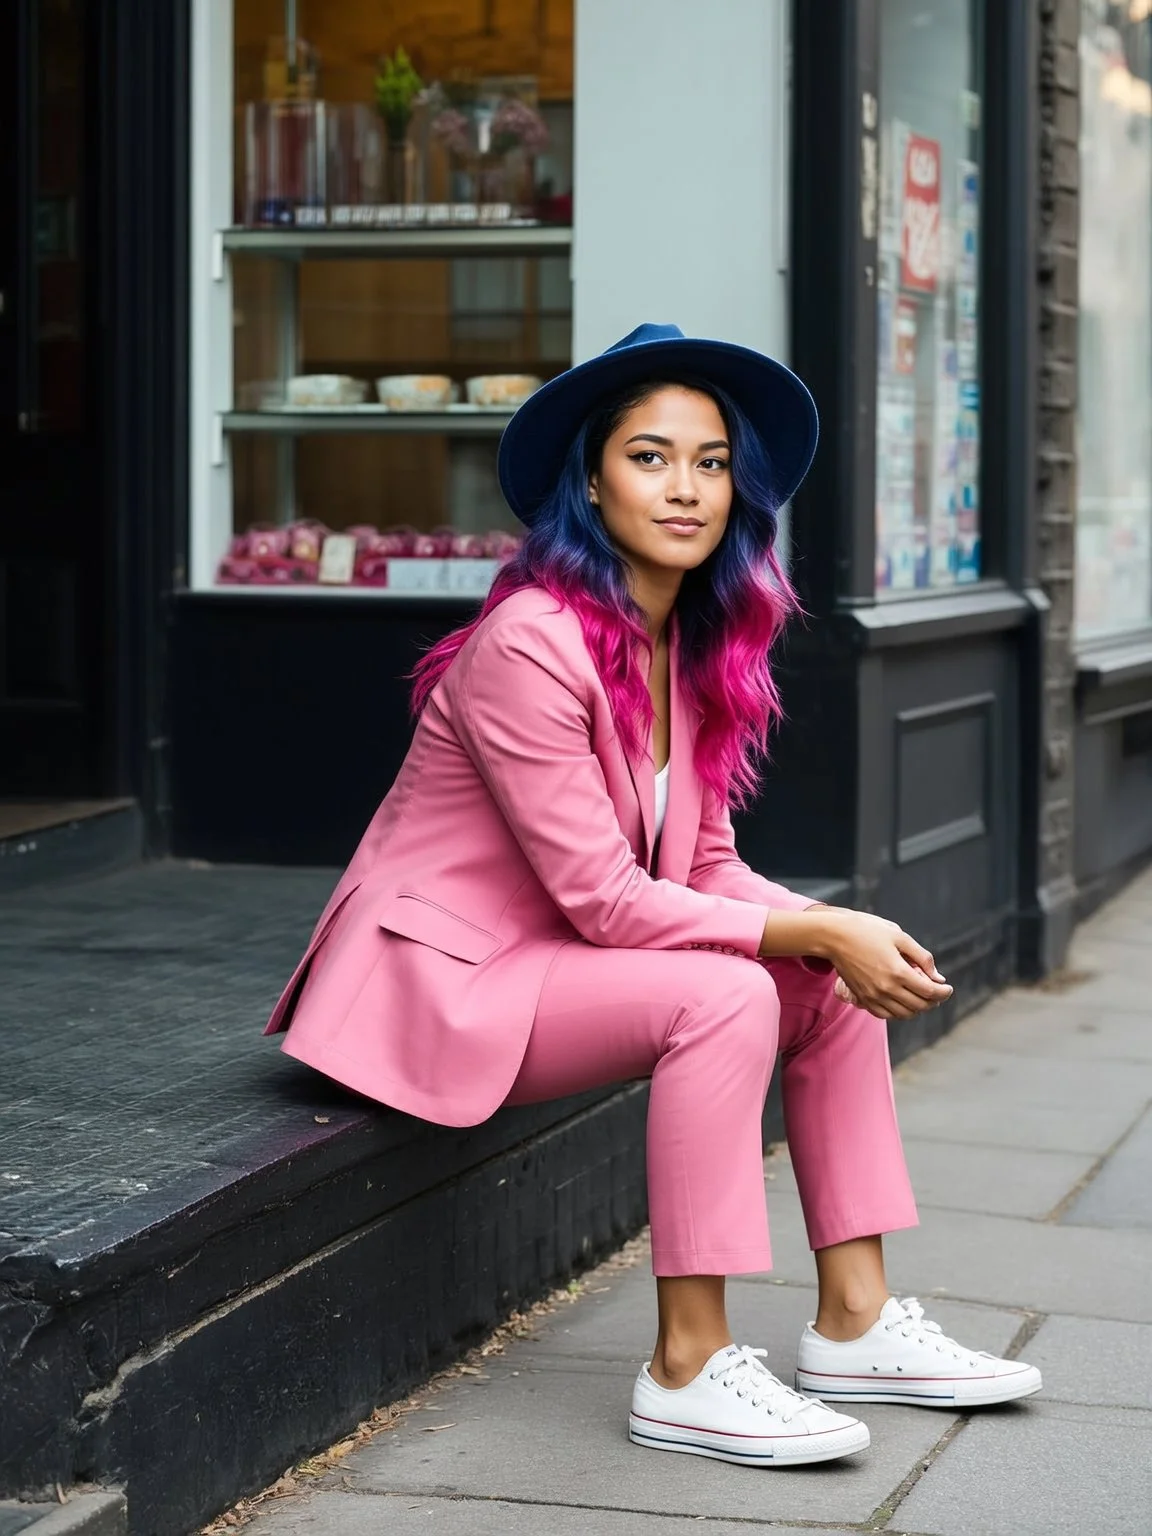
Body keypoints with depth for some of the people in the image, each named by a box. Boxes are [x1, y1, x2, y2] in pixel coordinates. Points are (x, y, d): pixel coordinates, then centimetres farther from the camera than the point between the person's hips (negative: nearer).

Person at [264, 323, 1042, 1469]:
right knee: (724, 994, -28)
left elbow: (706, 865, 6)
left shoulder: (690, 642, 4)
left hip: (556, 959, 9)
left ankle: (854, 1324, 4)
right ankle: (688, 1371, -24)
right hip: (440, 978, -9)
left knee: (837, 985, -1)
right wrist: (816, 933, -22)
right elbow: (604, 899, -24)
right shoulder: (531, 643, -23)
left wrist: (840, 930, -12)